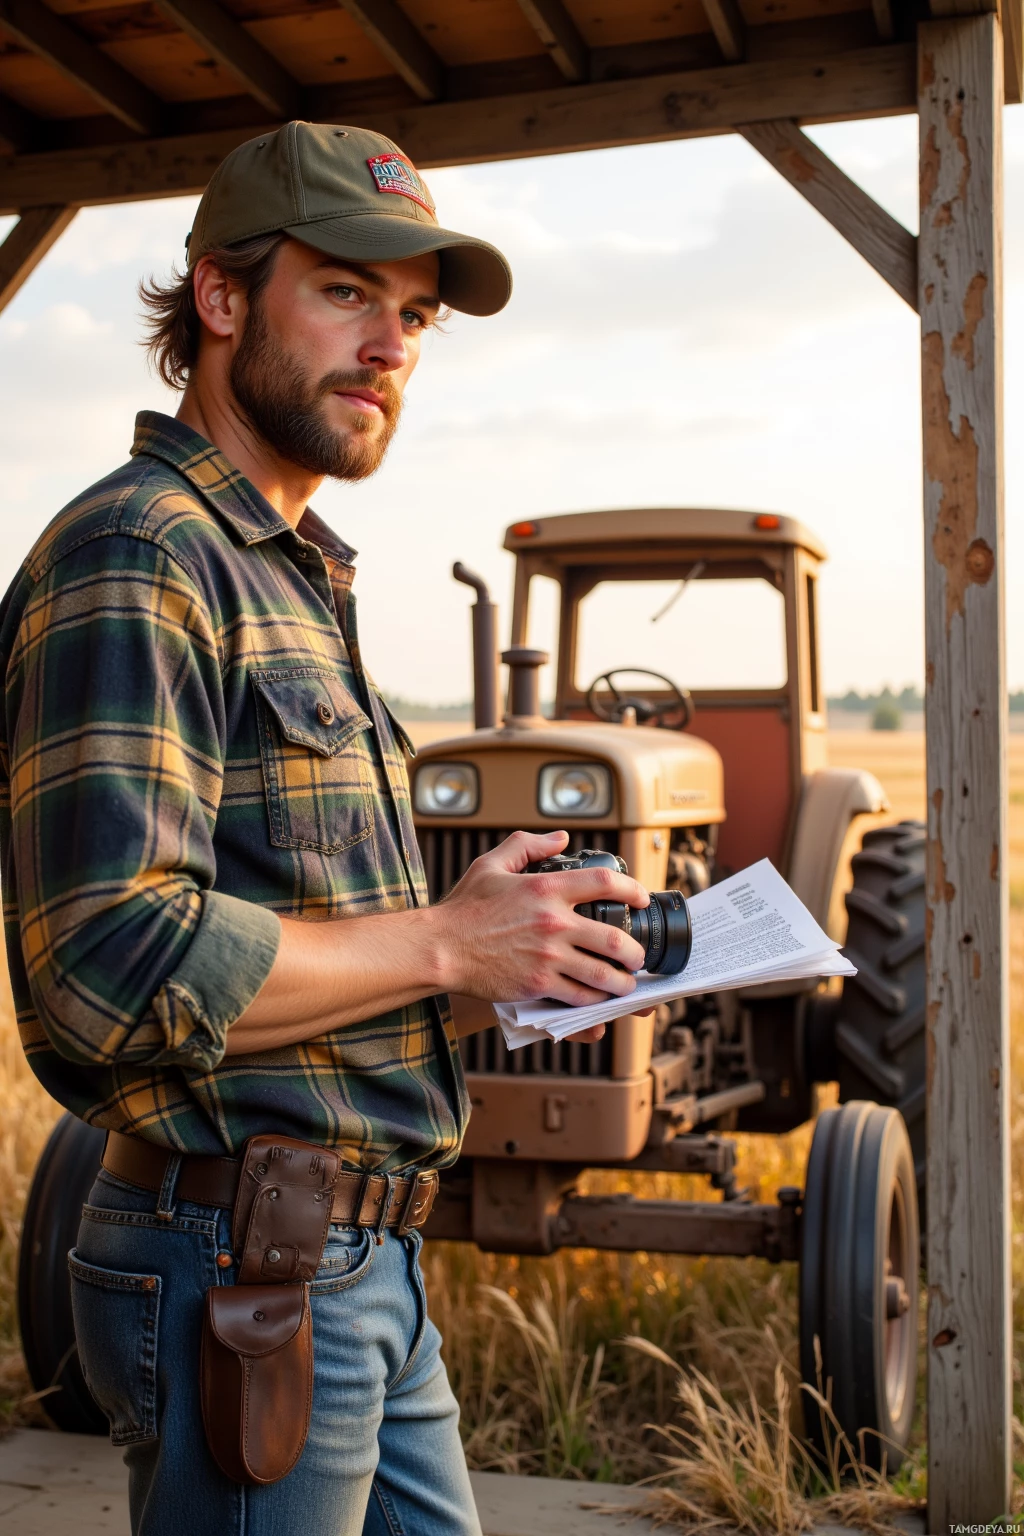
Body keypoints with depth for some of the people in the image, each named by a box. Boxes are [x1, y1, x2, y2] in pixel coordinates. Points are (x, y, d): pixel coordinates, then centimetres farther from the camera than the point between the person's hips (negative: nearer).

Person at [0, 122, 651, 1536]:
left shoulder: (297, 576, 16)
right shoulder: (134, 556, -16)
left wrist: (524, 947, 7)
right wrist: (448, 945, -17)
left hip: (363, 1260, 9)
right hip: (245, 1272, -9)